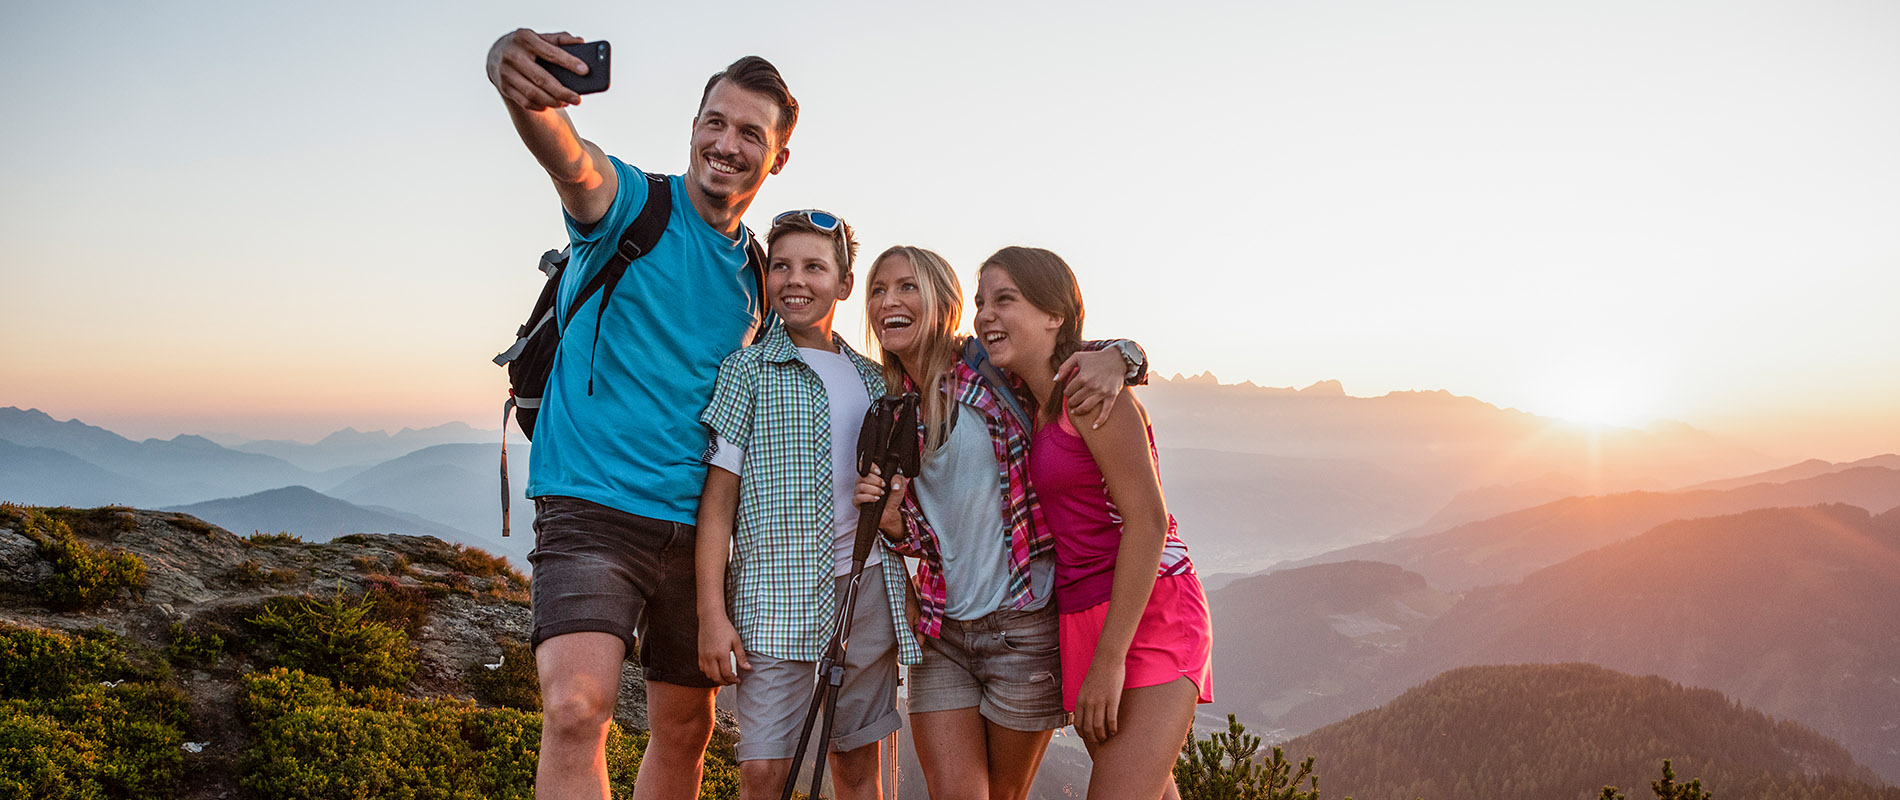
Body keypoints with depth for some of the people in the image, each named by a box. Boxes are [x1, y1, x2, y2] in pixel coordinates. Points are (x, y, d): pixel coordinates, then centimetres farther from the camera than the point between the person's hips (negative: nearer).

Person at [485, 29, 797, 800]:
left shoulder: (758, 278, 12)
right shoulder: (629, 203, -5)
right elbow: (568, 157, -29)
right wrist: (517, 82, -51)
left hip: (696, 523, 6)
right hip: (591, 505, -6)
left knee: (685, 728, 14)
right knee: (575, 708, -23)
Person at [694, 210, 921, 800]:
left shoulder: (873, 379, 14)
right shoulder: (747, 370, 0)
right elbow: (717, 497, -4)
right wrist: (711, 613, -11)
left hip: (870, 589, 5)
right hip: (776, 591, -4)